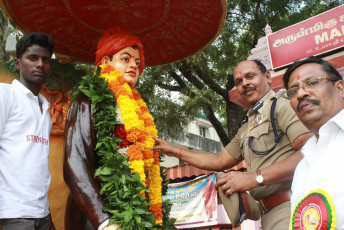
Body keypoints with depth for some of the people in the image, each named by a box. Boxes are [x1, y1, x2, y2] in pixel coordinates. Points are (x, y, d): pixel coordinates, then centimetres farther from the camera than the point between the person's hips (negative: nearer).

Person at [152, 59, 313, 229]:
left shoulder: (282, 104, -5)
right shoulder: (246, 129, 21)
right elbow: (220, 161, 26)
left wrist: (255, 177, -20)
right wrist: (174, 151, 26)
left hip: (290, 208, -7)